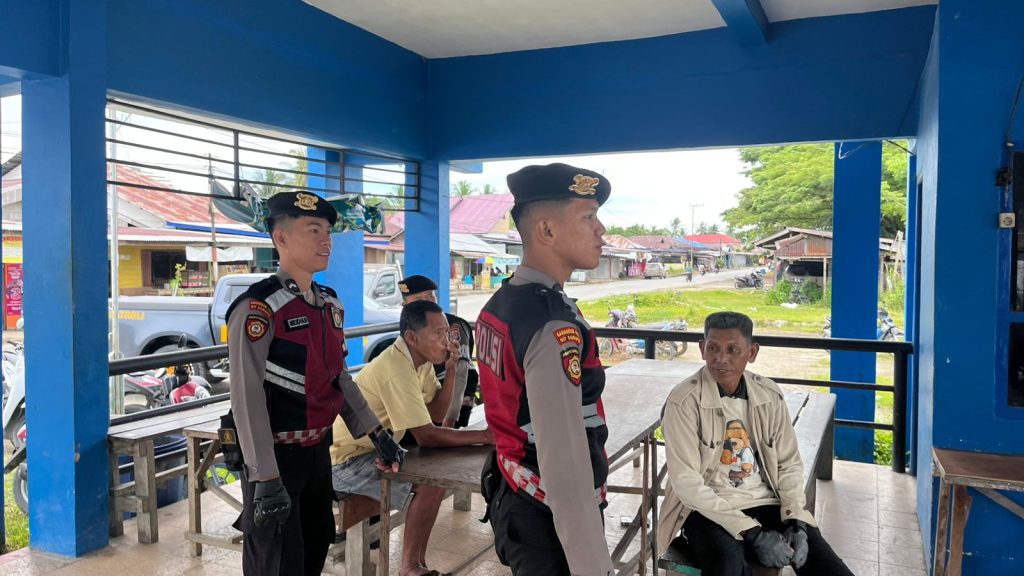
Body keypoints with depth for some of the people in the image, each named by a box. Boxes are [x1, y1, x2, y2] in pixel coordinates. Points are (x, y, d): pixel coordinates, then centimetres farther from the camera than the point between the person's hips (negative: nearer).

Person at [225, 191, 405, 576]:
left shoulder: (330, 306, 6)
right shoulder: (257, 309, -18)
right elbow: (247, 399, -22)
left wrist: (377, 434, 12)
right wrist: (266, 480, -25)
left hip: (319, 451, 7)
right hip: (276, 456, -7)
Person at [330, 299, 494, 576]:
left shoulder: (420, 359, 2)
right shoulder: (397, 370, -27)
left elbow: (435, 413, 2)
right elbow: (426, 436, -28)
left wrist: (449, 370, -11)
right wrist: (484, 436, -24)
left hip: (372, 449, 9)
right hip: (346, 459, -9)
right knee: (432, 482, -18)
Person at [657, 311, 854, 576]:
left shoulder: (770, 395, 0)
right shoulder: (683, 401, -14)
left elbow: (789, 464, 9)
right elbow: (687, 483, -16)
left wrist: (795, 521, -8)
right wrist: (753, 534, -19)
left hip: (766, 504, 4)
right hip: (709, 510, -4)